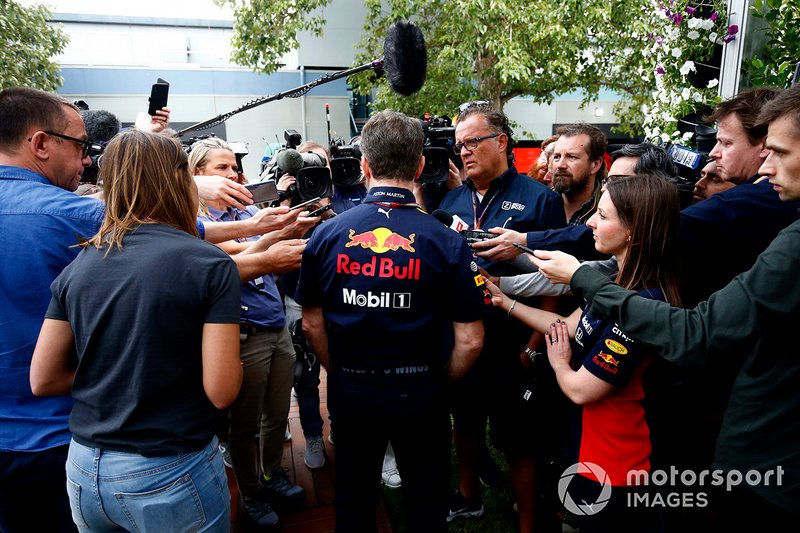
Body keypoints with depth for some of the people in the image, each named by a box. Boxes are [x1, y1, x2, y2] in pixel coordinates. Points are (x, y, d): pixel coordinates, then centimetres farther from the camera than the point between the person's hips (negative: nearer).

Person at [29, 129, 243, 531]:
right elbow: (221, 391, -18)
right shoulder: (211, 264, -16)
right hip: (171, 474, -4)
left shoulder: (79, 265, -2)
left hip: (84, 470, 5)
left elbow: (43, 380, 3)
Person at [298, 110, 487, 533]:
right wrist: (440, 382, 5)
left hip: (349, 390, 2)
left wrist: (342, 372, 12)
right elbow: (470, 340, -14)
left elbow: (311, 324, -3)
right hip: (420, 392, -1)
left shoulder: (326, 235, -10)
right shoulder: (446, 242, -17)